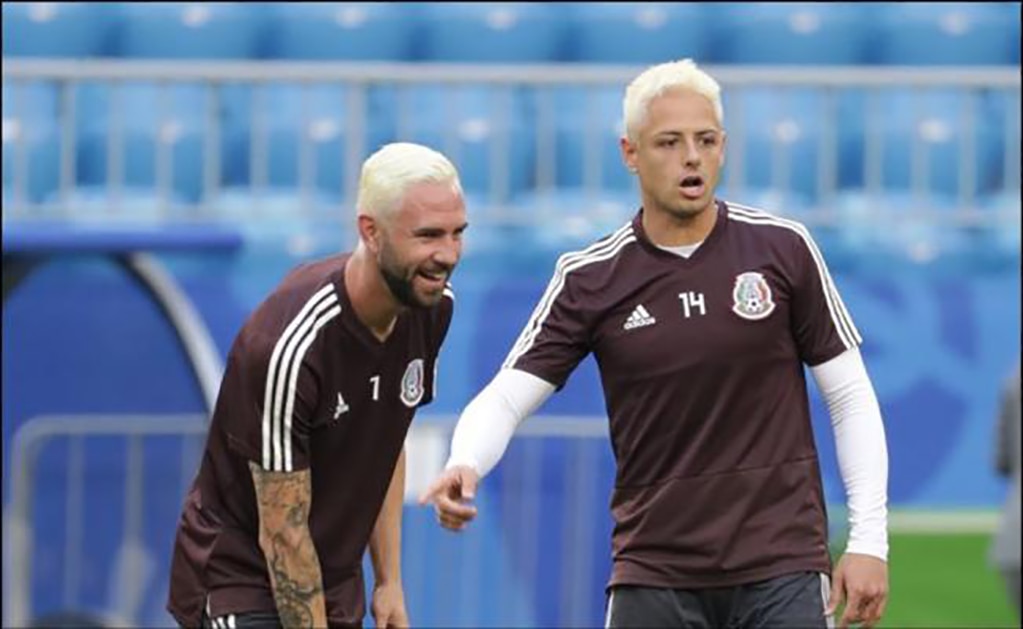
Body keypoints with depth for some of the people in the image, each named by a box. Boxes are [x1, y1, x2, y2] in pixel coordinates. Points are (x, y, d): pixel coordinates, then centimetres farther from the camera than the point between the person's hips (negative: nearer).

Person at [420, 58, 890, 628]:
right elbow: (507, 397, -1)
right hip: (653, 575, 1)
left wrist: (868, 539, -3)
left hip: (780, 568, -1)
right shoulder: (590, 279, 0)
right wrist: (465, 466, -24)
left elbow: (850, 395, 4)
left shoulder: (782, 249, 0)